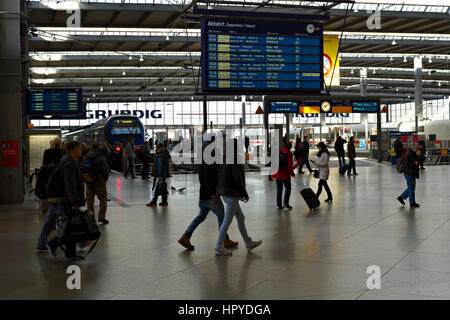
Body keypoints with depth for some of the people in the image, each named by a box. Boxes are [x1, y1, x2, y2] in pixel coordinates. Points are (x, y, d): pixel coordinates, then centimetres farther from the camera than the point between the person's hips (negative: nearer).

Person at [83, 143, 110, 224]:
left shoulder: (85, 158, -1)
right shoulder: (102, 158, -14)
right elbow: (106, 170, -13)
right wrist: (105, 178, 5)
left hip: (89, 182, 4)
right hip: (99, 182, -4)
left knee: (90, 200, 15)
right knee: (103, 199, 10)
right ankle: (101, 217, 4)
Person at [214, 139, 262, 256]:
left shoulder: (225, 159, 11)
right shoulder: (234, 159, -16)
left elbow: (221, 176, 16)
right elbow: (237, 178, -19)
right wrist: (245, 193, -11)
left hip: (225, 193, 10)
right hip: (232, 193, -10)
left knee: (241, 218, 17)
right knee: (227, 220, -4)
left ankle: (248, 242, 25)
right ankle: (219, 247, 0)